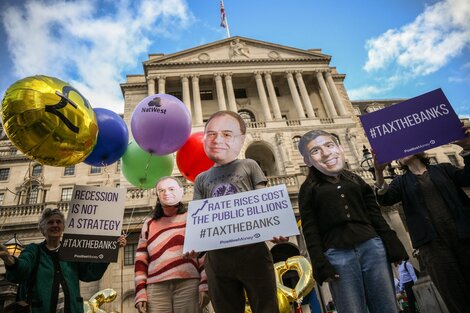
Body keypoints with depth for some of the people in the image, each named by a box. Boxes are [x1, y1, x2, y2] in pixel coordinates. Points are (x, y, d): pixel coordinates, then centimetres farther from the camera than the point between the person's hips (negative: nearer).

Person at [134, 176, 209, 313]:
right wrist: (140, 293, 4)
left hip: (189, 284, -2)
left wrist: (205, 285, -7)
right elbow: (141, 260, 14)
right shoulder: (149, 224, 20)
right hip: (156, 287, 2)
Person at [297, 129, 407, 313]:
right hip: (338, 255, -3)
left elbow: (375, 215, 15)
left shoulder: (355, 179, 17)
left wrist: (394, 247, 8)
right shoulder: (308, 189, 6)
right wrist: (321, 266, -9)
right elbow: (310, 231, 0)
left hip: (371, 246, 4)